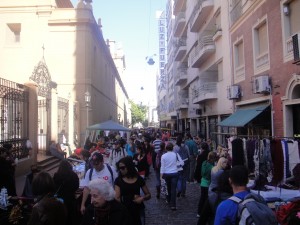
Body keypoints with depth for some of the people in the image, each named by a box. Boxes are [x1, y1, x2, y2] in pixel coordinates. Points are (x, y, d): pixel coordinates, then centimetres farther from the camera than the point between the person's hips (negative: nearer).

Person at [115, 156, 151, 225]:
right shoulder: (118, 180, -3)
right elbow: (117, 199, -9)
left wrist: (142, 198, -13)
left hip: (138, 211, 1)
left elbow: (148, 195, 7)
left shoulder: (139, 179, 0)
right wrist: (132, 198, -11)